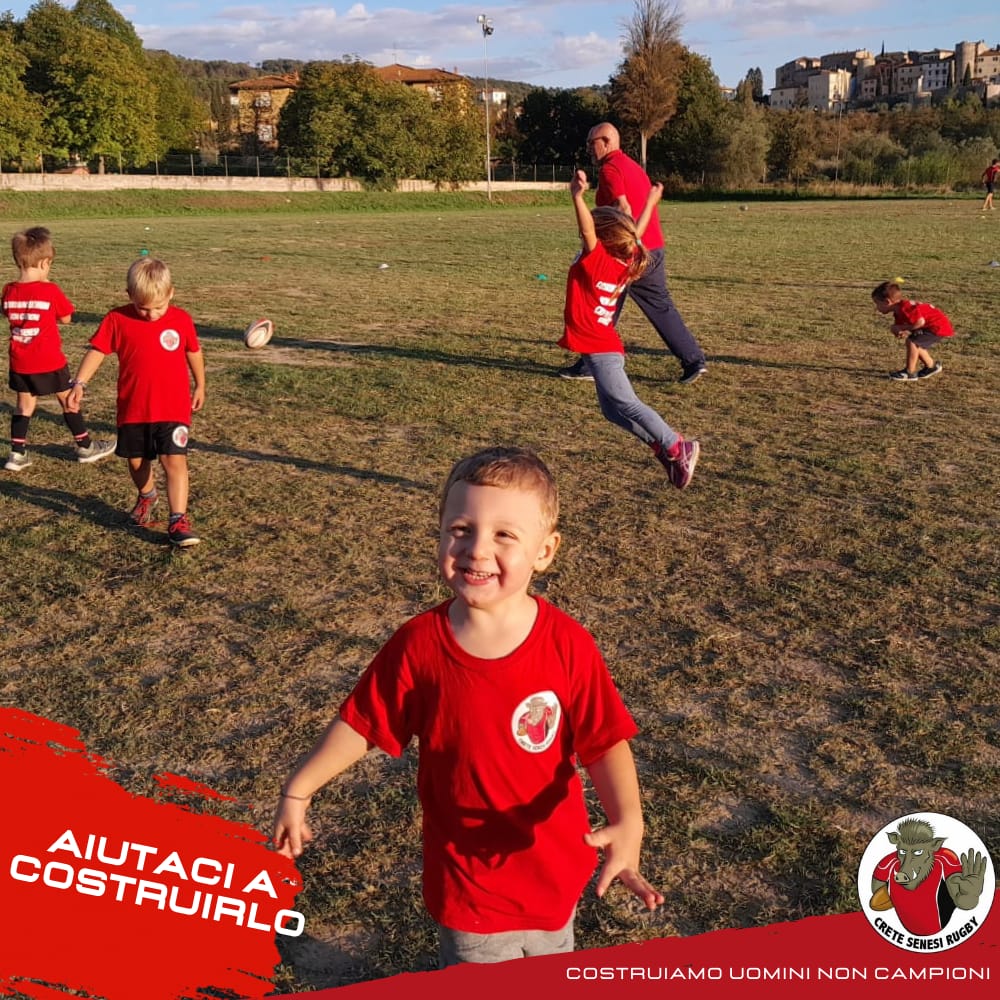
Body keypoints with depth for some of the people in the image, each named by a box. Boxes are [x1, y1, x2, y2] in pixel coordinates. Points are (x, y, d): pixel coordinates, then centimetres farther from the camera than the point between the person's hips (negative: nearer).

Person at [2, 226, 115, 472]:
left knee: (24, 404, 15)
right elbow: (66, 318, -3)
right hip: (49, 362, -4)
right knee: (68, 400, 12)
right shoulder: (51, 290, -16)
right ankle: (85, 447, 23)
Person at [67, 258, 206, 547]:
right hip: (133, 410, 2)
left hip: (173, 409, -2)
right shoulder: (117, 320, -6)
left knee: (174, 461, -11)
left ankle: (178, 521, -9)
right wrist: (79, 383, -15)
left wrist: (200, 386, 20)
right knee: (136, 461, 15)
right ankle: (147, 496, 46)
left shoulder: (181, 320, -3)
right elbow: (97, 352, -4)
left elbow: (194, 353, 11)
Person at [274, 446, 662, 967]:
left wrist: (627, 821, -31)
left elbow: (604, 742, -16)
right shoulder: (419, 644, -16)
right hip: (466, 874, -1)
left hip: (553, 869, 1)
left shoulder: (566, 645, -19)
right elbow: (361, 724, -4)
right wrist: (297, 791, -2)